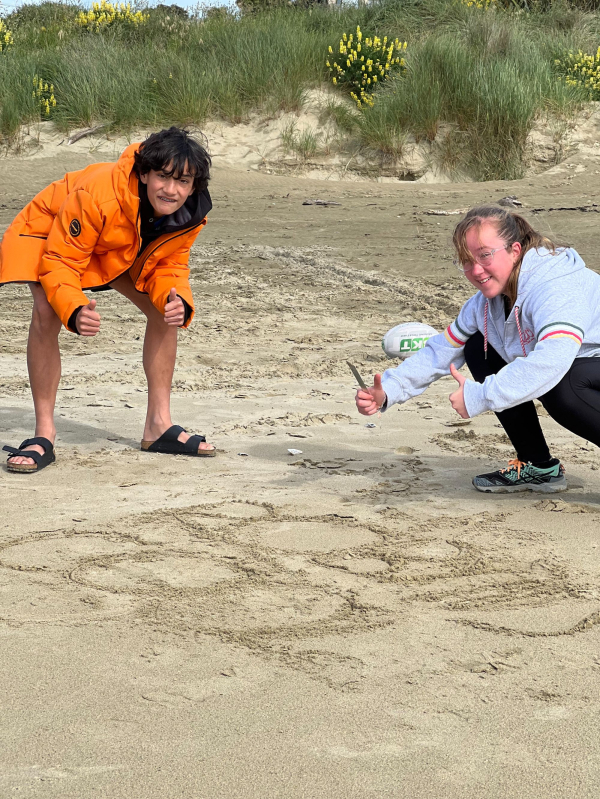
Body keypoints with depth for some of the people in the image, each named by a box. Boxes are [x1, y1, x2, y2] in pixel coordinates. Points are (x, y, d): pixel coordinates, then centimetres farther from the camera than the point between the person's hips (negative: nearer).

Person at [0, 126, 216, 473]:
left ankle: (159, 425, 7)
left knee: (166, 309, -4)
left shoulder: (191, 214, -25)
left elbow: (170, 264, -10)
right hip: (51, 236, -6)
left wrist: (177, 301, -33)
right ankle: (44, 435, -20)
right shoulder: (97, 195, -44)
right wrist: (76, 310, -55)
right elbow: (60, 262, -38)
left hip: (123, 251, 6)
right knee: (47, 314, -28)